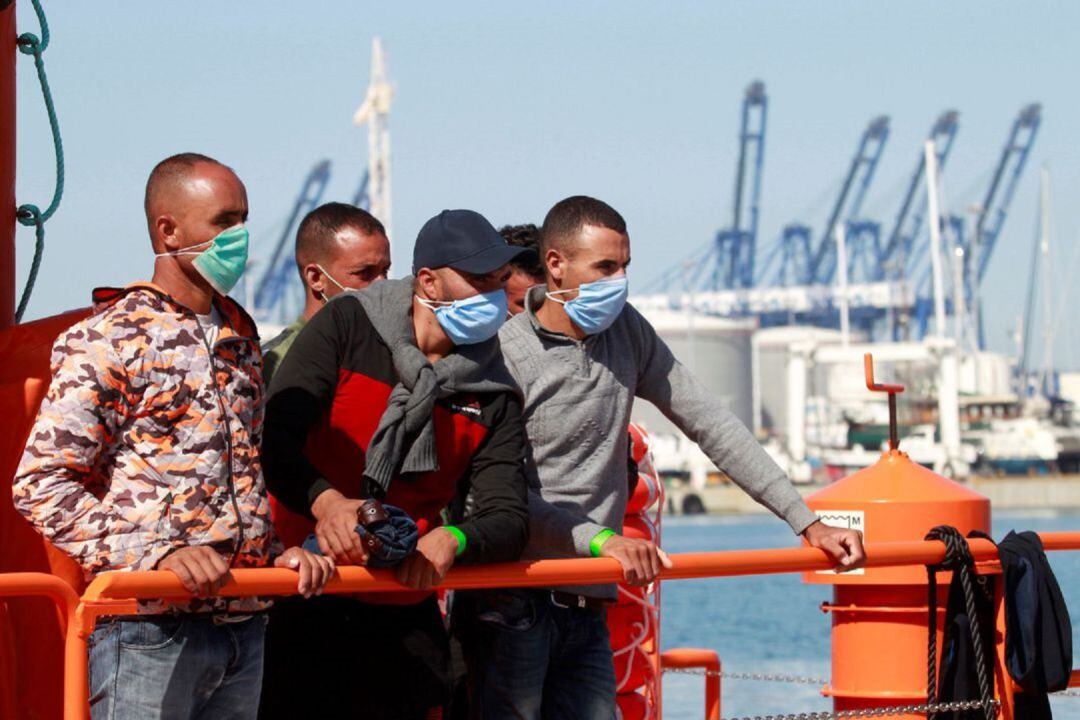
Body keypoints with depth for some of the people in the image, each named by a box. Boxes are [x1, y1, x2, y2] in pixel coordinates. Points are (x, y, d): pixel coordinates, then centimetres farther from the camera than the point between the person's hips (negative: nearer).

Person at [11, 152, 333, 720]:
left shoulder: (240, 336, 18)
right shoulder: (107, 340, -5)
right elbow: (41, 487, -11)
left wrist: (277, 553, 10)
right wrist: (159, 554, -20)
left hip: (243, 625, 7)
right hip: (148, 627, -7)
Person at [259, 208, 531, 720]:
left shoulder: (493, 395, 6)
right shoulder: (349, 324, -2)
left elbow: (509, 520, -2)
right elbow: (273, 435, -11)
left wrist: (454, 537, -25)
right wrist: (322, 499, -30)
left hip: (402, 618, 3)